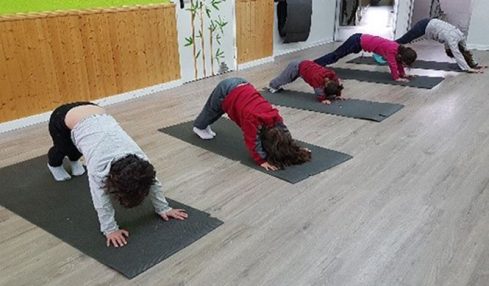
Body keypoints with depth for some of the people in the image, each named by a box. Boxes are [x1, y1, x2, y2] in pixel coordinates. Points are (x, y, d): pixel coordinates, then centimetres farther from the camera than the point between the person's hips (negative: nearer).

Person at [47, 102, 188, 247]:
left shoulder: (138, 156, -29)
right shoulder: (98, 165, -41)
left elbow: (152, 181, -16)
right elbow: (101, 201, -33)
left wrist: (164, 208, -13)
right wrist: (110, 229, -33)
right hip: (63, 120, -3)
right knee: (64, 150, 26)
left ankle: (74, 159, 61)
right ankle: (54, 163, 57)